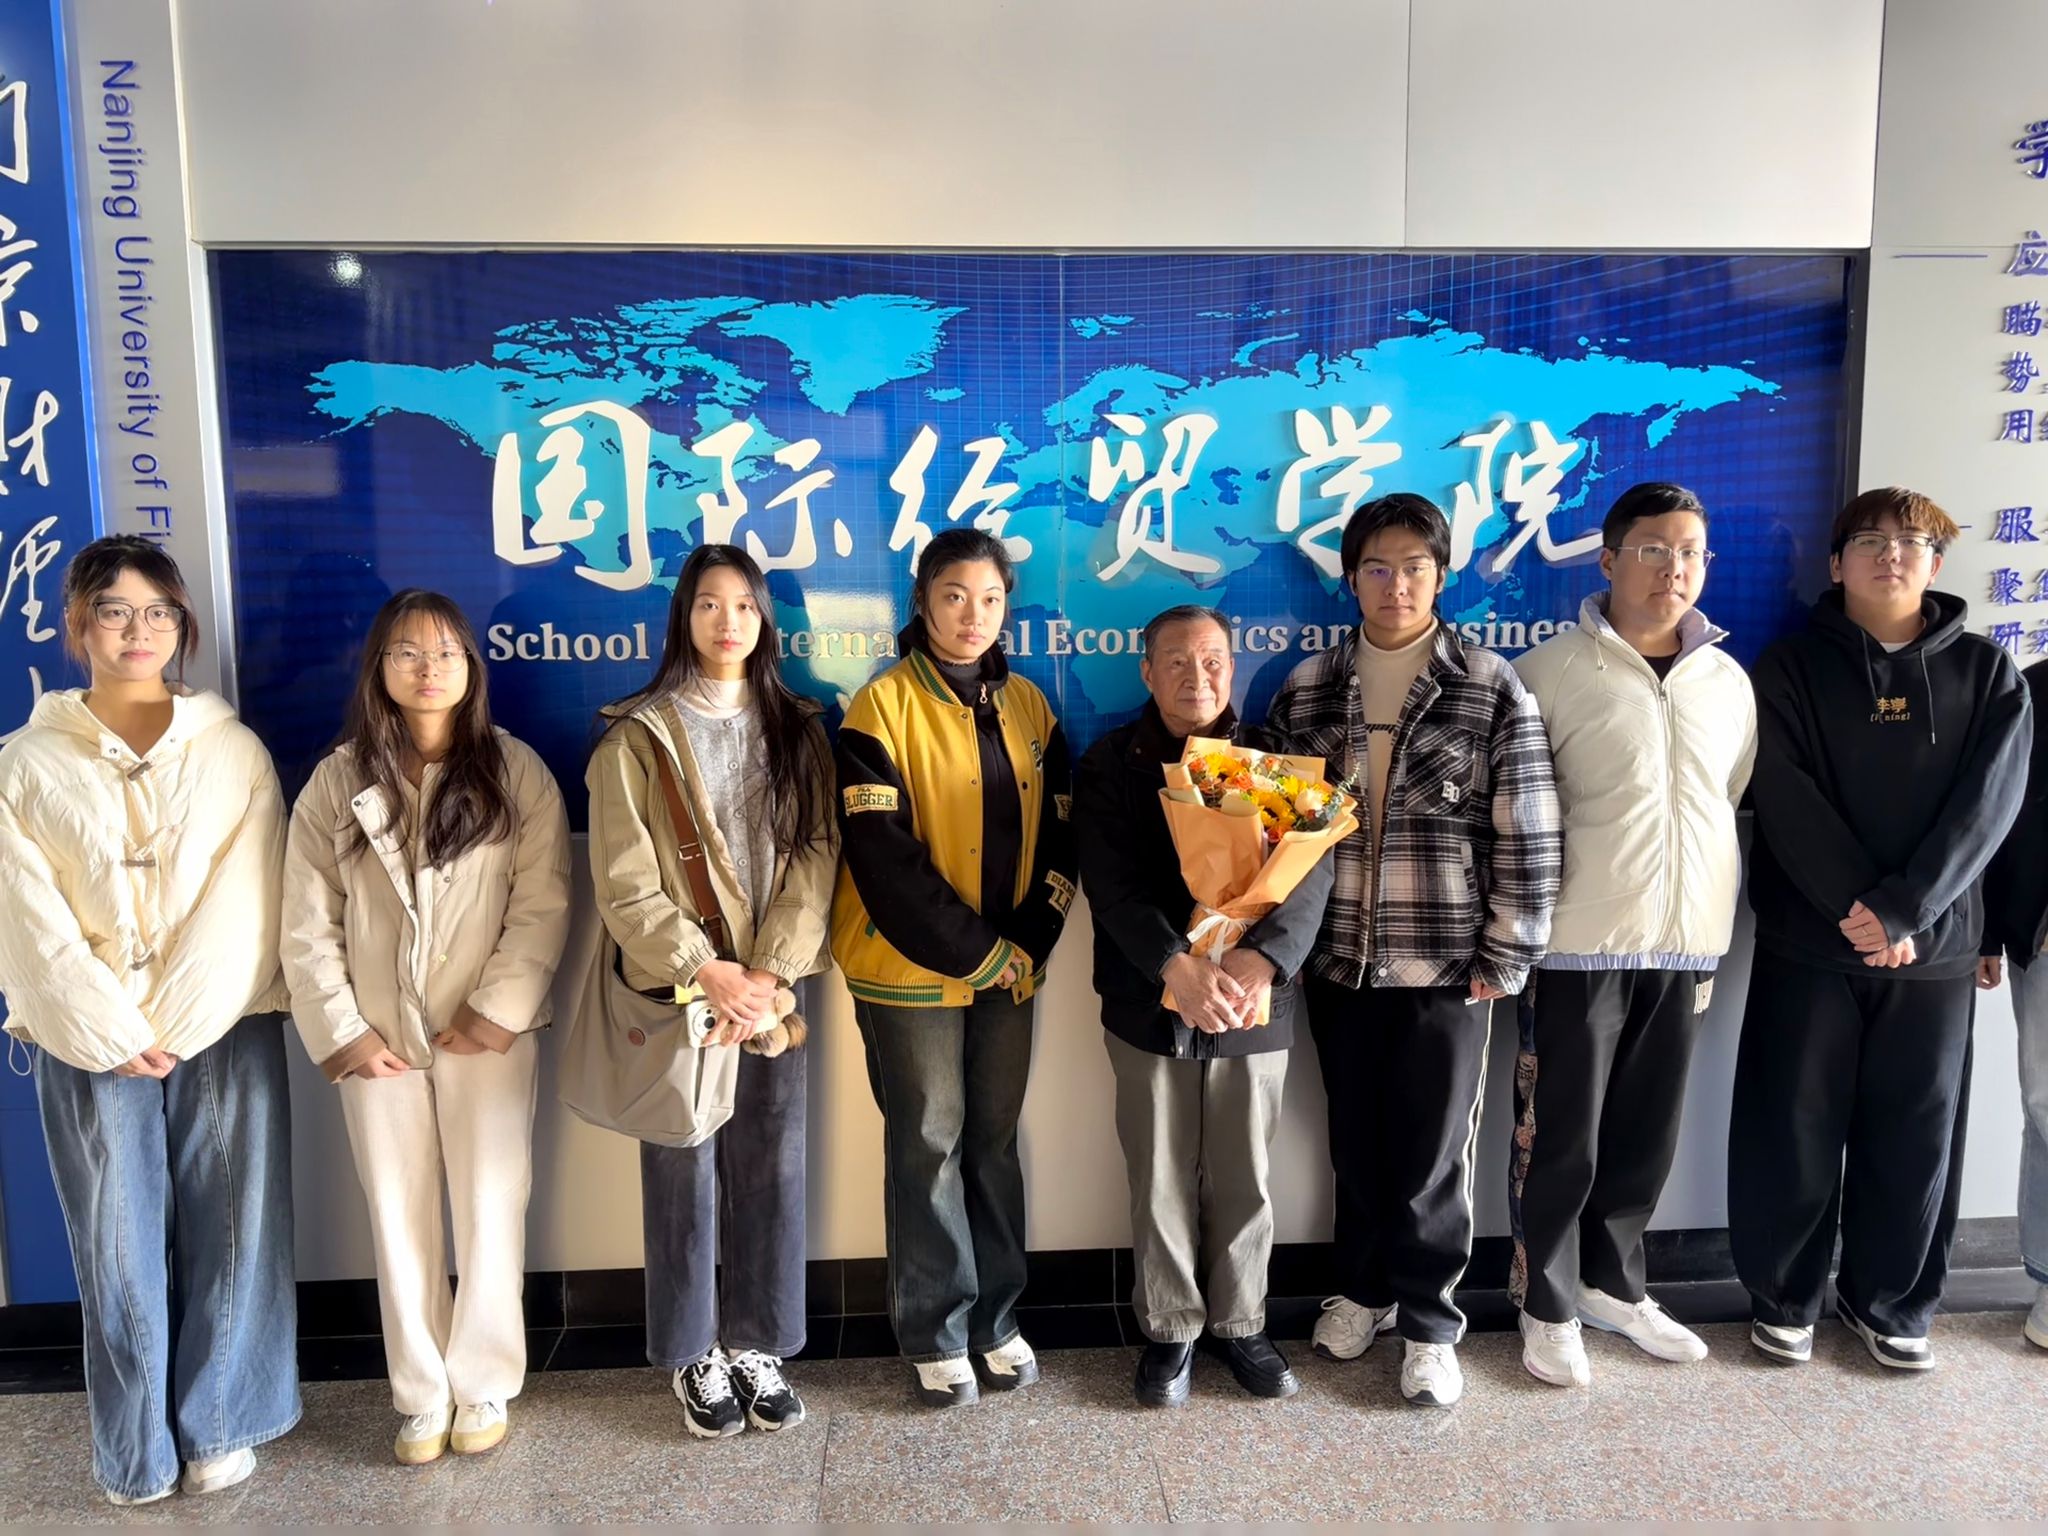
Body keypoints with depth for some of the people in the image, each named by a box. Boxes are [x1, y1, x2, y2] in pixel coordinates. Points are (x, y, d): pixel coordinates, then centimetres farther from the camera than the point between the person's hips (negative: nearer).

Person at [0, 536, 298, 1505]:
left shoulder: (234, 750, 3)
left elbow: (244, 908, -3)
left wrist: (171, 1028, -10)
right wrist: (116, 1036, -9)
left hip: (223, 1028, 0)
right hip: (90, 1042, 0)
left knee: (228, 1231, 6)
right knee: (117, 1245, 7)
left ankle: (218, 1427, 24)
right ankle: (135, 1448, 25)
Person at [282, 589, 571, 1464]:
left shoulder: (516, 771, -1)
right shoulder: (338, 782, 4)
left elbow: (544, 905, -7)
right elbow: (308, 923, 1)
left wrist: (498, 1009, -15)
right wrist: (339, 1030, -6)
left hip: (488, 1028, -1)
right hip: (377, 1033, 2)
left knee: (490, 1210, 3)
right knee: (400, 1216, 9)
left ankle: (483, 1386, 21)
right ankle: (422, 1395, 23)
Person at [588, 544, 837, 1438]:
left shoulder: (796, 730, 8)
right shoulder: (637, 736, -3)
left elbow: (813, 860, 0)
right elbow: (625, 887, -8)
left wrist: (766, 973, -11)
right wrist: (706, 971, -14)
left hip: (772, 991, 3)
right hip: (678, 994, -3)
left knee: (771, 1172, 9)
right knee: (684, 1175, 6)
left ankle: (757, 1345, 25)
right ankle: (693, 1355, 23)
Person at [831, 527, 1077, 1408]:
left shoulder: (1028, 708, 7)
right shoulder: (882, 709, -8)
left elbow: (1059, 841, 6)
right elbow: (884, 858, -15)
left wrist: (1025, 946, -7)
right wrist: (976, 954, -14)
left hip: (1012, 967, 4)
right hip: (911, 970, -4)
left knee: (996, 1139, 12)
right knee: (929, 1145, 5)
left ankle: (996, 1318, 26)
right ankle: (936, 1334, 19)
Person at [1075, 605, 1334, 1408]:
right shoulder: (1109, 764, 0)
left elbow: (1311, 867, -8)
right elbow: (1112, 885, -12)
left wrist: (1264, 955, -25)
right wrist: (1176, 965, -27)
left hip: (1254, 1002, 1)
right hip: (1150, 1003, -1)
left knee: (1243, 1176, 12)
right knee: (1161, 1178, 9)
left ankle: (1240, 1322, 31)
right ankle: (1169, 1327, 27)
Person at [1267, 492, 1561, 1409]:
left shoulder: (1492, 690, -5)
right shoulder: (1305, 692, 4)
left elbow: (1528, 837, -5)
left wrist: (1505, 958, -7)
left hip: (1446, 964, -3)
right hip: (1339, 960, 3)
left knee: (1430, 1155, 7)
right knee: (1355, 1145, 15)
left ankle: (1428, 1324, 25)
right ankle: (1365, 1288, 36)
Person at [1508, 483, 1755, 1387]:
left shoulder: (1729, 682, 9)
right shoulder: (1551, 672, -7)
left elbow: (1736, 810, 15)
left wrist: (1717, 938, 13)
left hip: (1685, 947, 5)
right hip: (1578, 945, -5)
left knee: (1645, 1137, 15)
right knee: (1559, 1139, 4)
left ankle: (1612, 1284, 34)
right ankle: (1549, 1307, 22)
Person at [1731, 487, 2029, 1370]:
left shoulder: (1986, 673, 6)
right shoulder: (1792, 668, 3)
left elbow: (1988, 801, -6)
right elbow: (1785, 799, -8)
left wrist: (1903, 911, -17)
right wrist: (1854, 906, -18)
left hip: (1935, 943, 1)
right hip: (1809, 941, -1)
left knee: (1915, 1133, 9)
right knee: (1795, 1129, 4)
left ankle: (1891, 1302, 27)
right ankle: (1783, 1296, 21)